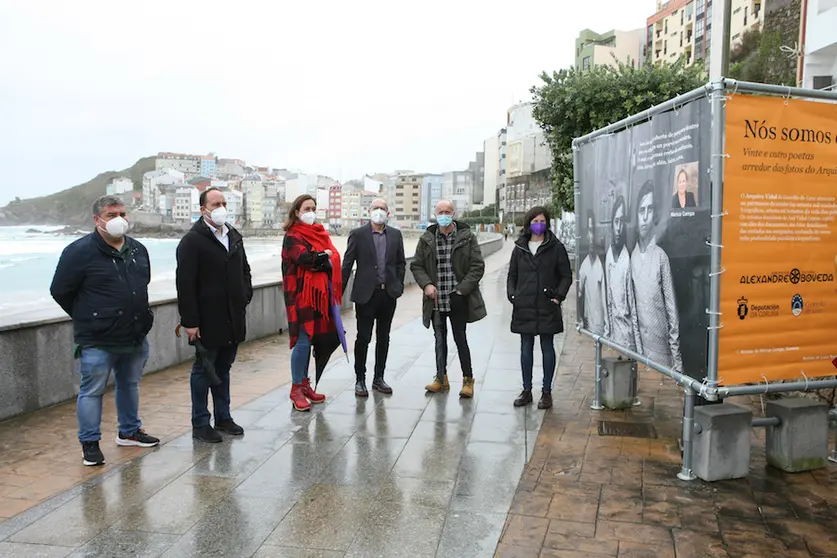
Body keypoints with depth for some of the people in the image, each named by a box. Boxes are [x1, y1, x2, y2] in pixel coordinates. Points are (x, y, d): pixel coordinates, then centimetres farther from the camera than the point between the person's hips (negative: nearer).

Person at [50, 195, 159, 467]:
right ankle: (90, 443, 18)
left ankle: (129, 431, 35)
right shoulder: (79, 251, -12)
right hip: (97, 342, -6)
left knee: (130, 385, 19)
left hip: (136, 338, 6)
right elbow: (60, 291, -6)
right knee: (92, 391, 4)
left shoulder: (138, 250, 7)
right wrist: (87, 319, 1)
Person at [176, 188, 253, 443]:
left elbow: (244, 271, 22)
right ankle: (200, 424, 16)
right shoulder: (192, 240, -10)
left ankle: (223, 417, 28)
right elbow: (185, 284, -15)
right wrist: (190, 321, -18)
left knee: (223, 369, 17)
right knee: (203, 370, 5)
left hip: (233, 318, 7)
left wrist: (245, 297, 8)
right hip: (208, 320, -6)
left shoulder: (234, 236, 12)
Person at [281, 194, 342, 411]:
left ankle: (305, 384, 21)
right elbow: (304, 257, -21)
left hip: (320, 293, 7)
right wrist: (324, 256, -6)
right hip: (302, 295, -7)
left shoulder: (320, 232, 17)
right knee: (303, 341, -7)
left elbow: (333, 258, 10)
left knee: (320, 340, 9)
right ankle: (296, 389, 6)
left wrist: (316, 261, -7)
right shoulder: (292, 236, -5)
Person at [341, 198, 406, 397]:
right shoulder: (358, 234, -3)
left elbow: (401, 262, 14)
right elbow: (347, 264, -3)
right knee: (363, 338, 1)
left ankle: (378, 378, 23)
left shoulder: (395, 235, 8)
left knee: (383, 338, 11)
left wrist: (398, 285, 5)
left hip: (388, 293, 4)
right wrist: (340, 290, -6)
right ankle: (360, 380, 13)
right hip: (366, 293, -4)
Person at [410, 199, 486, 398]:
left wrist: (462, 288, -12)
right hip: (435, 298, 3)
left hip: (458, 298, -3)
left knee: (460, 338, 2)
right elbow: (416, 265, 8)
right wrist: (426, 284, -8)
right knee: (440, 339, 14)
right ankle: (441, 378, 27)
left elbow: (478, 266, -4)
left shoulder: (467, 237, -2)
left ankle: (468, 379, 15)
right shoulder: (426, 239, 4)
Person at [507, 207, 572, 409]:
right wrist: (512, 295, 1)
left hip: (547, 308, -3)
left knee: (547, 348, 5)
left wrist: (559, 295, -10)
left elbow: (566, 275, 2)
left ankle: (547, 392, 14)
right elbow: (512, 275, 15)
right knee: (526, 348, 9)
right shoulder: (519, 248, 8)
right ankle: (527, 390, 20)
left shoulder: (556, 247, 0)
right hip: (524, 307, 3)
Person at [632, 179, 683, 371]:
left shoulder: (661, 257, -10)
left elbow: (672, 308, -8)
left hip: (661, 347, -4)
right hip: (640, 344, 4)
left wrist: (677, 358, -6)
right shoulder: (633, 257, 3)